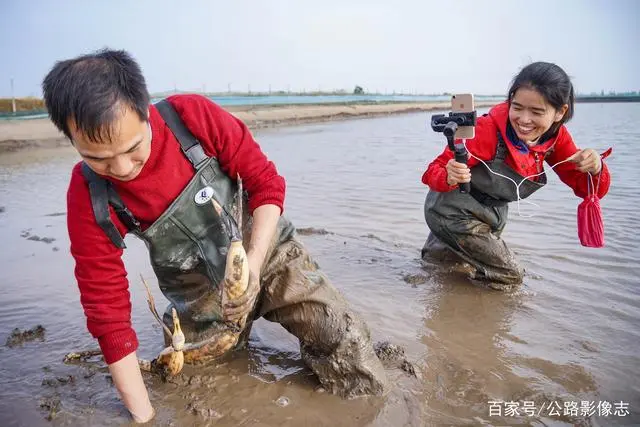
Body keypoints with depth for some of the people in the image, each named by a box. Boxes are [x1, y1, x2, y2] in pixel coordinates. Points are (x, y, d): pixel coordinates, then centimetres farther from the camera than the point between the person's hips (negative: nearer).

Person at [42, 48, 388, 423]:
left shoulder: (194, 116, -22)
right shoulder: (88, 198, -18)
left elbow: (268, 183, -13)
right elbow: (107, 310, -13)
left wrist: (253, 264, -27)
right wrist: (143, 415, -10)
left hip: (268, 252, -1)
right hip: (200, 299, 2)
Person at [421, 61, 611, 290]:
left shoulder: (556, 137, -11)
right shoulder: (488, 129, -31)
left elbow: (588, 188, -7)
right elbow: (434, 171, -30)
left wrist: (595, 168, -30)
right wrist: (449, 177, -53)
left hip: (493, 213, 7)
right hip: (453, 210, -7)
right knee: (509, 276, -5)